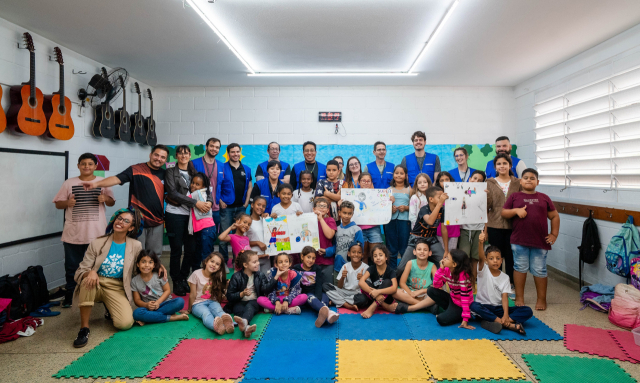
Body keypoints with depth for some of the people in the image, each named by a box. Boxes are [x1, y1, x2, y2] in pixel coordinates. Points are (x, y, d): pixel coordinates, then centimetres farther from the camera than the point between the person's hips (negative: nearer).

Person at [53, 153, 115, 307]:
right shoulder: (69, 183, 6)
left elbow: (112, 202, 9)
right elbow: (58, 204, 9)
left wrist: (105, 199, -13)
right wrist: (67, 203, -13)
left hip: (97, 233, -1)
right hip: (73, 233, 1)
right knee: (72, 264, 9)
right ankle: (69, 292, 24)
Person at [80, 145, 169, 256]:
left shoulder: (164, 174, 8)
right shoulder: (136, 170, -6)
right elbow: (117, 179, -19)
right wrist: (96, 183, -34)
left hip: (157, 222, 4)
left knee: (155, 254, 11)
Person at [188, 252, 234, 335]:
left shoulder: (219, 276, 4)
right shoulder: (197, 274, -6)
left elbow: (219, 294, 4)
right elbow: (193, 295, -1)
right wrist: (190, 310, 4)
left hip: (212, 301, 3)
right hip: (198, 303, -2)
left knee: (218, 311, -33)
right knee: (206, 314, -37)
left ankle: (227, 323, -67)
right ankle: (215, 325, -70)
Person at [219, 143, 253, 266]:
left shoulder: (246, 169, 10)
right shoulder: (222, 168, -2)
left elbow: (249, 187, 15)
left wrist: (246, 203, 6)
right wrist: (220, 201, -9)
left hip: (241, 207, 4)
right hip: (226, 207, -3)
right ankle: (224, 262, 10)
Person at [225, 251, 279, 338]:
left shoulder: (260, 276, 10)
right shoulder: (236, 277, 1)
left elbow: (266, 289, -9)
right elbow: (229, 296, -1)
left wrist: (276, 277, -16)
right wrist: (242, 294, -17)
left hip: (254, 302, 1)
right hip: (239, 302, -1)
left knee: (249, 306, -33)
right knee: (239, 309, -34)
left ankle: (244, 321, -69)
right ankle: (246, 327, -68)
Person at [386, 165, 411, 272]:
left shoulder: (409, 190, 9)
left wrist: (406, 208, -11)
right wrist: (390, 209, -6)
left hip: (404, 220, -2)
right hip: (390, 220, 2)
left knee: (404, 249, -3)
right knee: (392, 248, 5)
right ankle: (392, 270, 13)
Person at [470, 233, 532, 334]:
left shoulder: (505, 277, 4)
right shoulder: (483, 271, -3)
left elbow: (504, 297, -7)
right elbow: (480, 258, -25)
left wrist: (506, 315, -23)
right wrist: (481, 243, -44)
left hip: (498, 308, 3)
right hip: (484, 307, -3)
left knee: (527, 311, -16)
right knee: (473, 306, -37)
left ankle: (491, 322, -31)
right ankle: (510, 325, -32)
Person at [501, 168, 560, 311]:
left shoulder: (544, 198, 8)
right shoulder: (514, 196, 5)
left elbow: (555, 216, 12)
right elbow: (503, 213, 2)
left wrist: (554, 234, 5)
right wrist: (516, 210, -15)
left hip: (540, 241, 1)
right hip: (519, 241, -1)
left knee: (539, 270, 9)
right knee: (520, 268, 9)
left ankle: (541, 299, 22)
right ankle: (519, 297, 20)